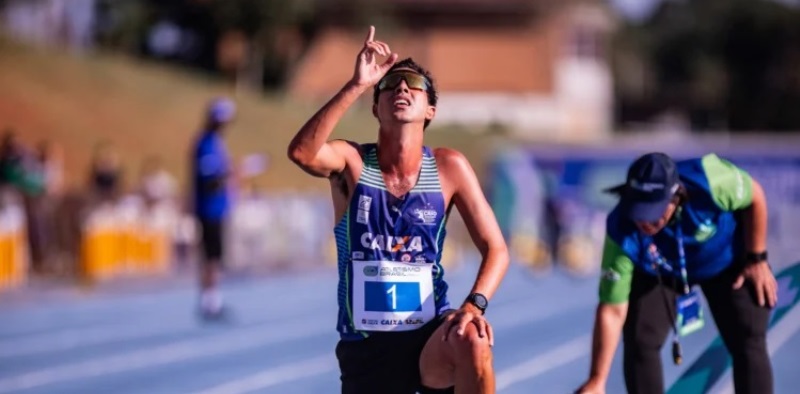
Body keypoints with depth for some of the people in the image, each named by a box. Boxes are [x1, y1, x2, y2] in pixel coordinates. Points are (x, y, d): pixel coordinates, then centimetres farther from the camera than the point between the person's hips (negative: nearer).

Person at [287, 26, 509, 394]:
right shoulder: (352, 161, -5)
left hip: (429, 339, -1)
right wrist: (356, 85, -32)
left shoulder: (449, 167, -3)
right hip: (363, 347, 1)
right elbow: (301, 153, -28)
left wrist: (474, 305, -22)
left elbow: (496, 248, -2)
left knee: (470, 339, -35)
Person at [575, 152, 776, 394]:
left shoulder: (709, 180, -41)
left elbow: (755, 196, -18)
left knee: (748, 344, -5)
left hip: (727, 261, 0)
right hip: (658, 272, 0)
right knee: (639, 342, -14)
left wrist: (756, 258, -14)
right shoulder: (623, 233, -37)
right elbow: (612, 310, -33)